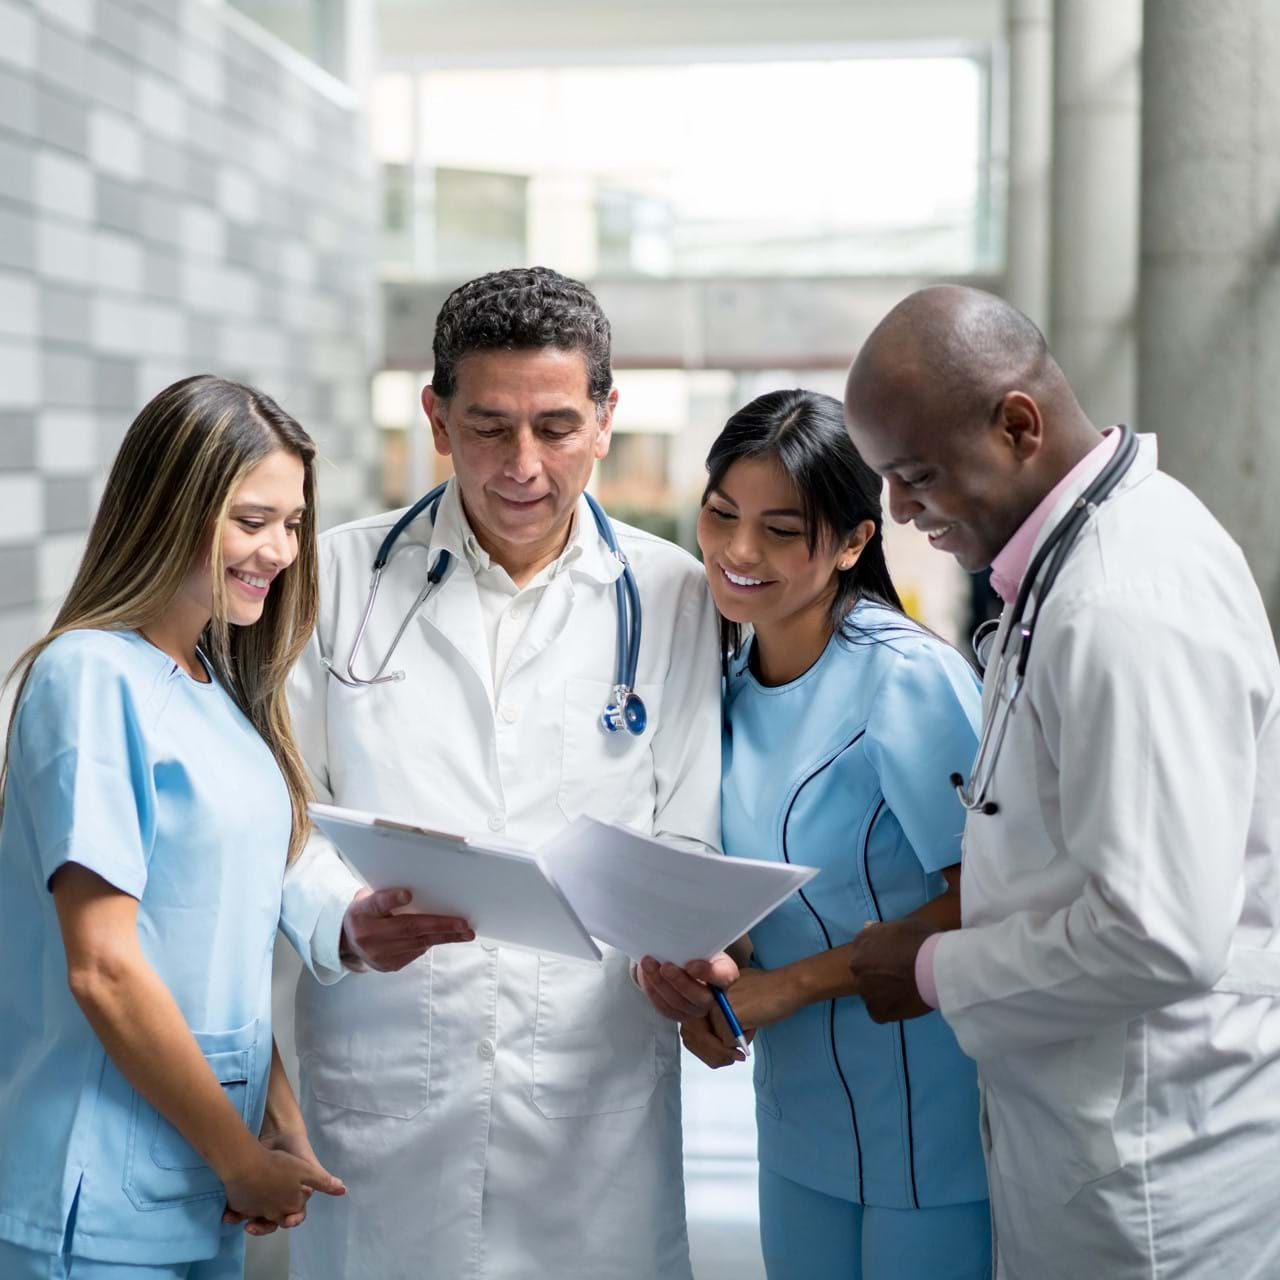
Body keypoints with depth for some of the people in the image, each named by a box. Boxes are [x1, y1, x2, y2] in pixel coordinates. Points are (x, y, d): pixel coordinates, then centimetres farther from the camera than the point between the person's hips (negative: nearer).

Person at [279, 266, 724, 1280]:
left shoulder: (674, 598, 3)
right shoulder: (341, 578, 3)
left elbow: (687, 836, 5)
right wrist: (346, 924, -18)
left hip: (600, 1090, 0)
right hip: (381, 1085, 0)